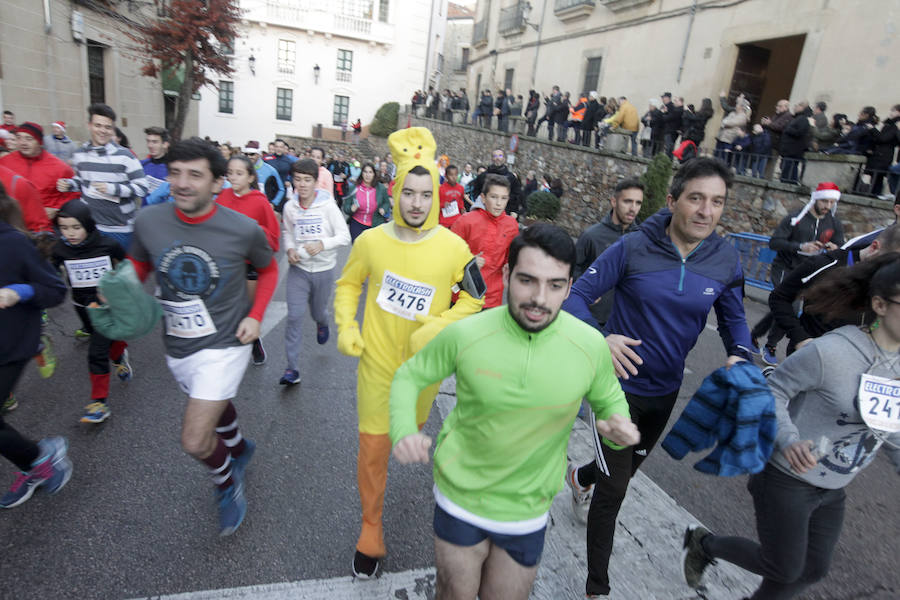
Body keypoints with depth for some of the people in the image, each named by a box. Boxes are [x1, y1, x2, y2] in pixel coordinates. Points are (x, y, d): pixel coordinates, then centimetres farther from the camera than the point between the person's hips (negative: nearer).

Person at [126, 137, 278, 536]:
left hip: (225, 344, -4)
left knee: (195, 441, -9)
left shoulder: (243, 230, -19)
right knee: (214, 406, 28)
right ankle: (239, 448, 60)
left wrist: (255, 316, -10)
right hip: (177, 346, 5)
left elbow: (268, 269, 0)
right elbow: (137, 266, 8)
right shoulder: (148, 221, -11)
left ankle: (227, 483, 25)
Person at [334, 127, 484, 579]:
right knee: (372, 448, 6)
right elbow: (348, 285, 6)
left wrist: (437, 328, -18)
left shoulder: (453, 246, -15)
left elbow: (474, 298, -3)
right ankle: (371, 531, 28)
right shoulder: (371, 240, -11)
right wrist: (346, 328, -8)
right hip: (377, 360, 0)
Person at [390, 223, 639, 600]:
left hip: (527, 509, 1)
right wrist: (404, 432, -23)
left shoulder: (590, 346, -17)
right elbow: (409, 376, -6)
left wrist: (620, 430, -21)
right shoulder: (465, 334, -21)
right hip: (459, 495, -1)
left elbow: (609, 399, 2)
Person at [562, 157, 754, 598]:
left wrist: (740, 356, -15)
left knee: (630, 464, 29)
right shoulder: (633, 247, -19)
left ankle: (582, 477, 64)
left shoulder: (726, 259, -8)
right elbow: (577, 296, -17)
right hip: (618, 384, -5)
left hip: (665, 391, 5)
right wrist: (600, 338, -35)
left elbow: (734, 317, 6)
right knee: (614, 487, 0)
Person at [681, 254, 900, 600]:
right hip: (787, 481, -7)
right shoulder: (829, 352, -26)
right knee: (784, 570, 7)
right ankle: (703, 544, 31)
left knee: (813, 571, 19)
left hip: (833, 491, 8)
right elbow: (773, 392, -18)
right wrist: (788, 440, -33)